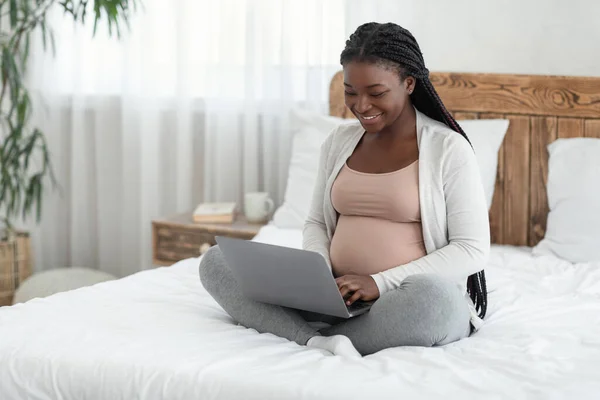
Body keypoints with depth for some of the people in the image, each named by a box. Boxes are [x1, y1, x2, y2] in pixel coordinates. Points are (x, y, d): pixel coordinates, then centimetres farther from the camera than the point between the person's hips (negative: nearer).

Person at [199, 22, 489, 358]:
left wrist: (380, 283, -20)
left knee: (431, 297, -42)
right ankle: (320, 342, -31)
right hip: (336, 298, 5)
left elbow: (472, 251, -10)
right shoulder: (339, 142, 11)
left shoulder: (449, 149, -5)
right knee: (217, 261, -10)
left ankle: (318, 339, -21)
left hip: (408, 300, -5)